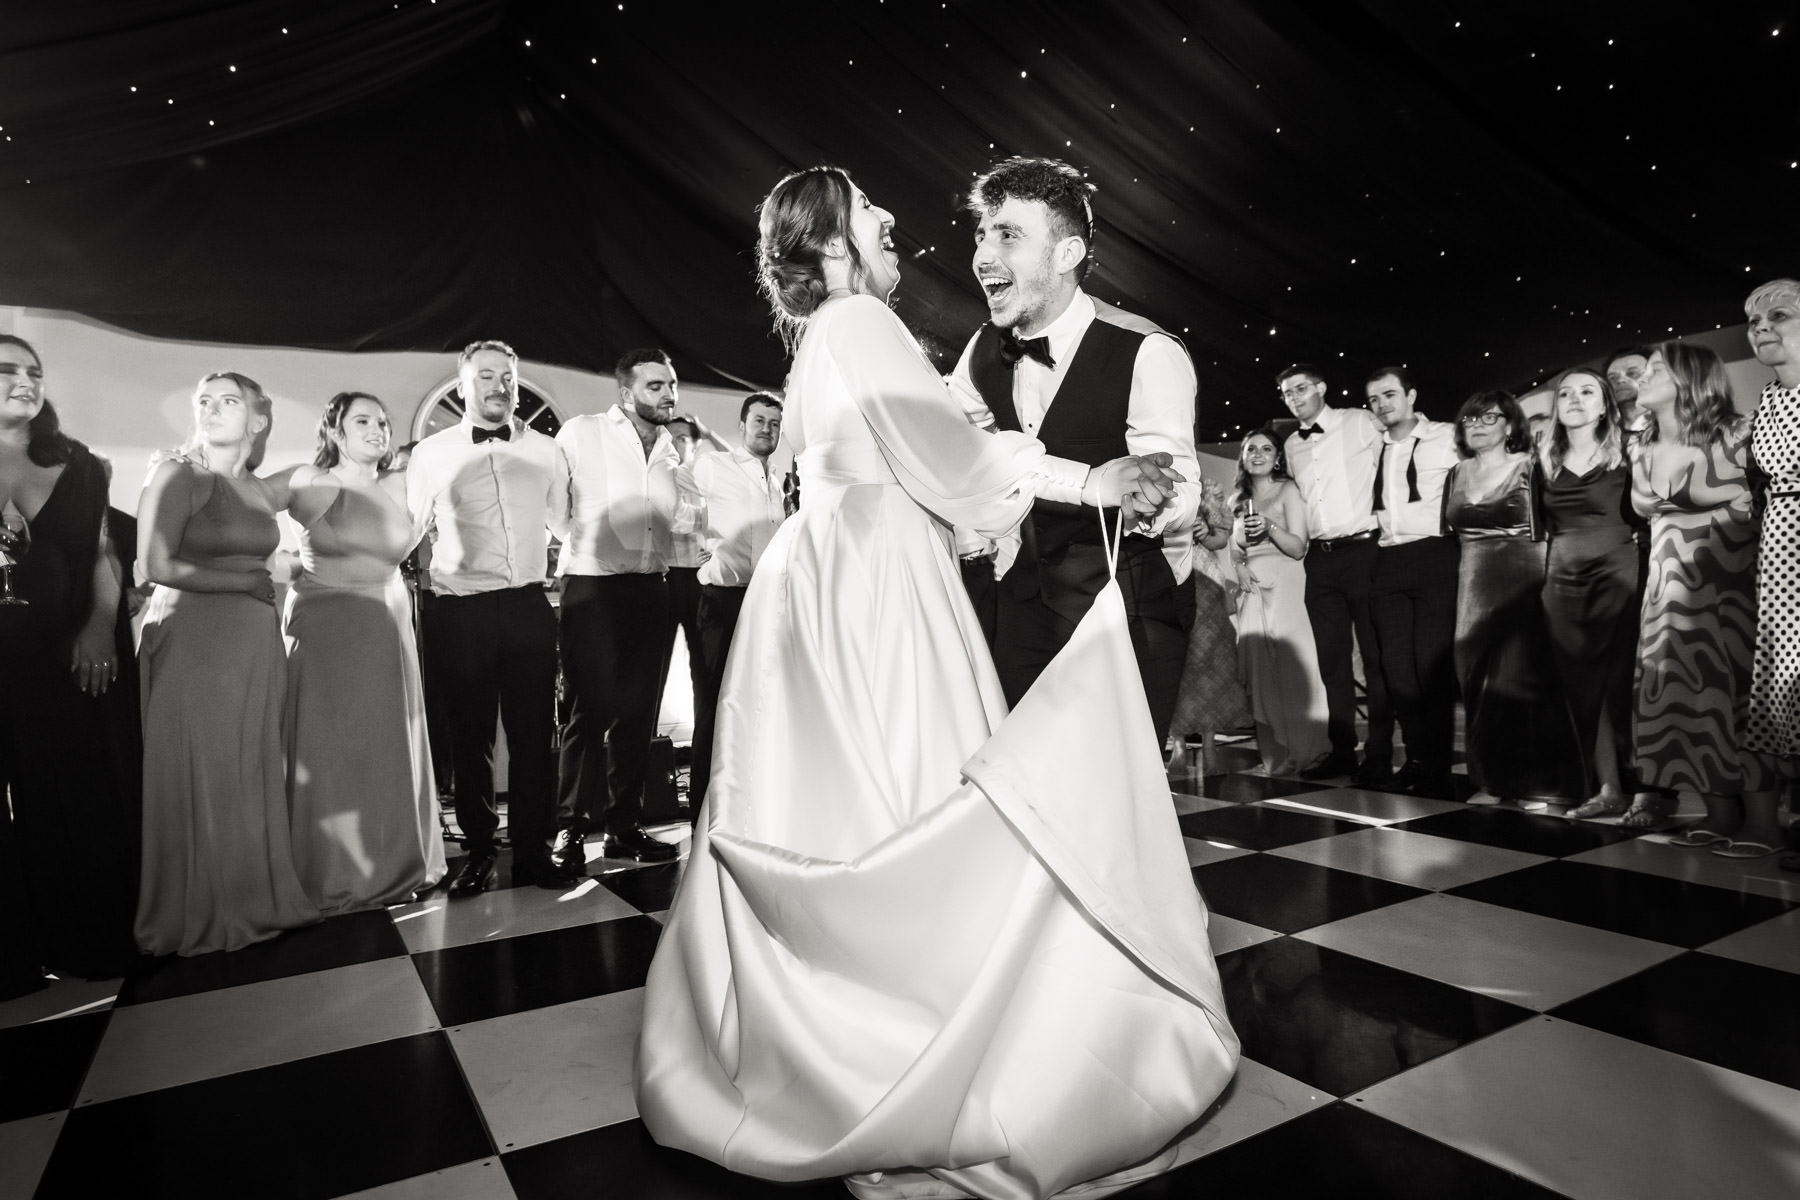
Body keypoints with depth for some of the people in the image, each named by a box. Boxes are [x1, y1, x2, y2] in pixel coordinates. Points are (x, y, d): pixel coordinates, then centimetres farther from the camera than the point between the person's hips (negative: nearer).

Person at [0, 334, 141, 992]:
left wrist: (101, 628, -6)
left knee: (89, 797, 7)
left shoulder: (79, 466, 10)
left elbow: (102, 555, 8)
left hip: (79, 656, 2)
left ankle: (94, 940, 19)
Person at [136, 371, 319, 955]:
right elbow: (157, 566, -11)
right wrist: (247, 582, -7)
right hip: (193, 639, -5)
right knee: (198, 777, 1)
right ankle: (198, 914, 15)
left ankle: (255, 900, 19)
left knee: (254, 772, 8)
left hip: (255, 641, 5)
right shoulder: (177, 475, -4)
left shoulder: (262, 490, 13)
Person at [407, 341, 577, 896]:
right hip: (458, 612, -1)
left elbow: (564, 524, 16)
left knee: (534, 734, 4)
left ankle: (533, 852, 16)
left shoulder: (545, 451, 9)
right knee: (470, 735, 7)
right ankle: (479, 850, 21)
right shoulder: (431, 453, 5)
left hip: (529, 607, 1)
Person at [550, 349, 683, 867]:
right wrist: (570, 546, -6)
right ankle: (570, 828, 7)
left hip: (651, 590, 5)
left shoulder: (675, 448, 13)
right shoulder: (581, 434, -1)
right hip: (592, 587, -5)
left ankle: (624, 824, 19)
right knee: (590, 709, -4)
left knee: (638, 713, 8)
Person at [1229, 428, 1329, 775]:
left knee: (1290, 664, -13)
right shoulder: (1238, 498, 18)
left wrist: (1269, 526, -19)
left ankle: (1304, 749, -6)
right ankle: (1275, 754, 3)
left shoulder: (1288, 490, 3)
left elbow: (1298, 548, -4)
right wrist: (1240, 566, -2)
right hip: (1252, 588, 5)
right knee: (1259, 668, -1)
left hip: (1284, 586, -5)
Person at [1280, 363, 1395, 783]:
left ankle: (1379, 754, 4)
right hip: (1319, 557, 6)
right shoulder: (1292, 446, 14)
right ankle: (1342, 751, 14)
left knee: (1375, 654, -1)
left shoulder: (1361, 424, -2)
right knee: (1332, 657, 7)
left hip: (1362, 549, -5)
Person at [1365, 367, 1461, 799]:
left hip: (1434, 557, -4)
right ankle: (1417, 757, 17)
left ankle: (1438, 768, 3)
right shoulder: (1373, 448, 15)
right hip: (1387, 561, 5)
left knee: (1432, 663, -7)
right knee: (1396, 665, 4)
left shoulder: (1446, 438, 3)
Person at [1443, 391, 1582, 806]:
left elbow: (1549, 527, -4)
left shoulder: (1529, 467, 0)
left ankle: (1536, 783, 3)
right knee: (1478, 680, 4)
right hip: (1474, 586, 5)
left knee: (1522, 676, -6)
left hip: (1523, 583, -4)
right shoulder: (1457, 476, 13)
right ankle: (1491, 779, 13)